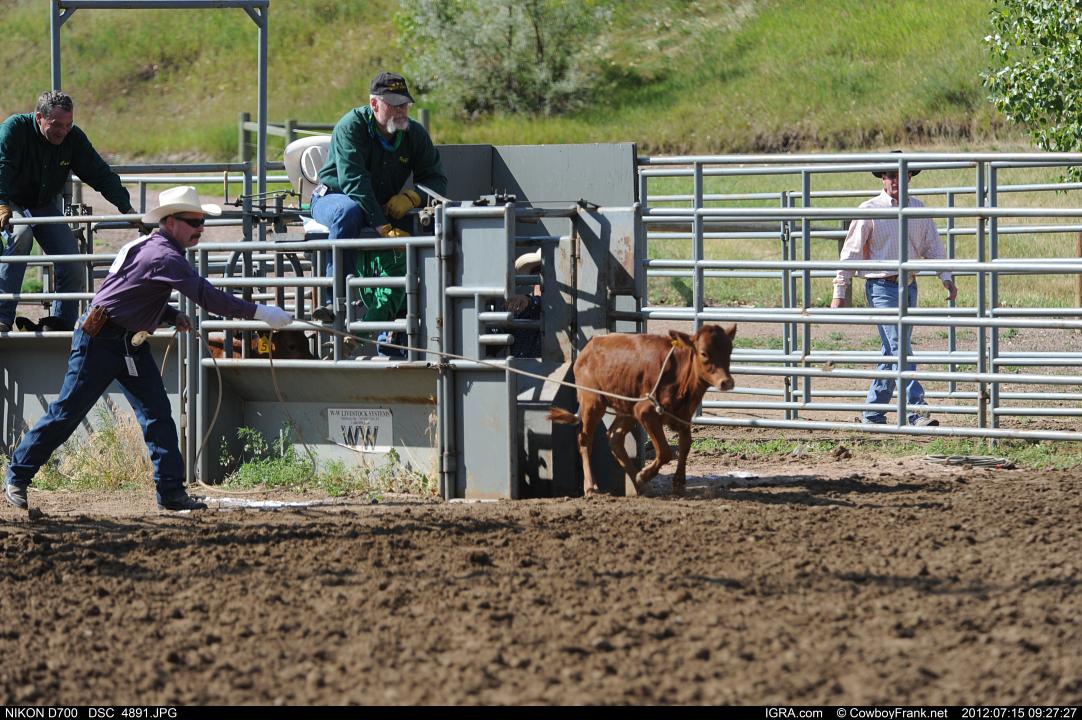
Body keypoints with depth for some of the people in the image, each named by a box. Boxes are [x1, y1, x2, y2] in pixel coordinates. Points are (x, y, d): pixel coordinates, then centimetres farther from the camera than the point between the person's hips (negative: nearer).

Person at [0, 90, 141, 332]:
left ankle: (62, 323, 7)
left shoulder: (73, 138, -9)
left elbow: (100, 174, -8)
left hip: (44, 205, 5)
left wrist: (126, 208, -20)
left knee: (72, 262, -8)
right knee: (20, 235, -35)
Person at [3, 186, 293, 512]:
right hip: (99, 341, -10)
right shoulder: (163, 256, -22)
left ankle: (171, 490, -1)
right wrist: (259, 312, -29)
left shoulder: (149, 247, 9)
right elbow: (207, 296, -30)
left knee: (157, 413, -1)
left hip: (132, 344, 10)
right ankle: (18, 475, 11)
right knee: (68, 412, -2)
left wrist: (172, 315, 4)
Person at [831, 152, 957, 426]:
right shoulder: (870, 210, -5)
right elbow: (851, 252, -2)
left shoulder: (918, 209, 9)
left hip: (909, 286, 6)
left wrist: (946, 277, 1)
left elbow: (933, 246, 15)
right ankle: (915, 411, -19)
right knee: (899, 348, -14)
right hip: (882, 287, -5)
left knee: (892, 352, 9)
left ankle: (872, 413, 19)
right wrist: (839, 292, -3)